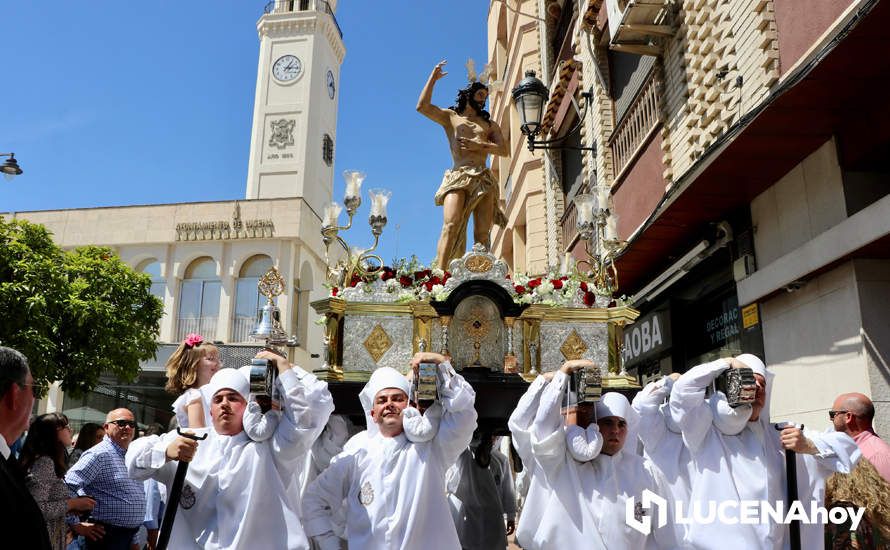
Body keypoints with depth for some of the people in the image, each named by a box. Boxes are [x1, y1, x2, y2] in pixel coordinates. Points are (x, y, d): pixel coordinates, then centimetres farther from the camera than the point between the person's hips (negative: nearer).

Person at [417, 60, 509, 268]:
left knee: (483, 233, -10)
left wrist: (479, 145, -1)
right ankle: (439, 274, -33)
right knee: (451, 225, -23)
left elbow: (504, 150, 13)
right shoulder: (450, 116, 21)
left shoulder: (489, 124, 27)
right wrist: (433, 78, 8)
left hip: (484, 179, 3)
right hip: (458, 177, -3)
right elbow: (422, 107, 5)